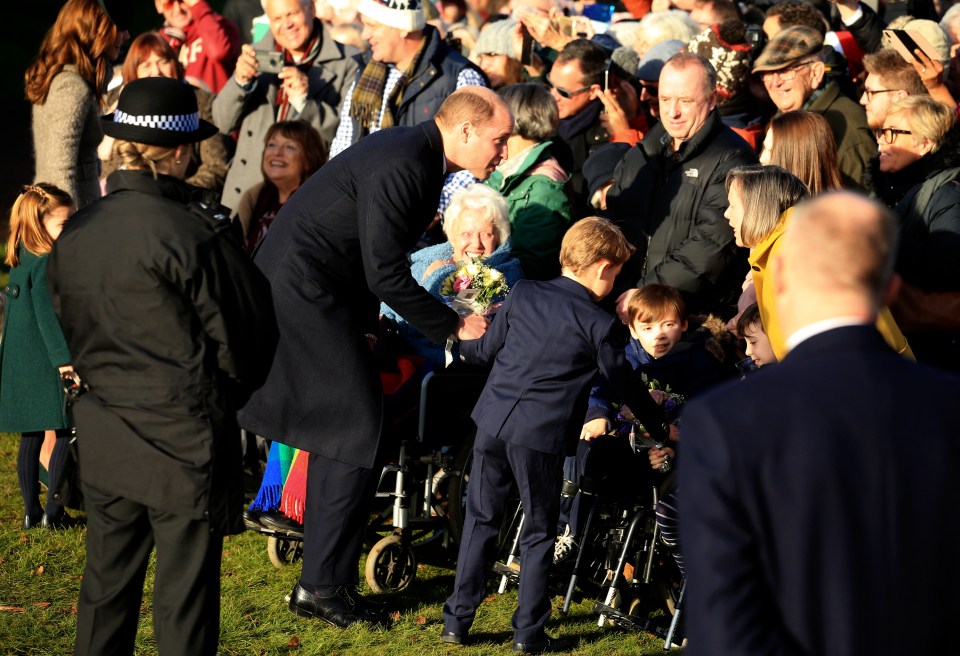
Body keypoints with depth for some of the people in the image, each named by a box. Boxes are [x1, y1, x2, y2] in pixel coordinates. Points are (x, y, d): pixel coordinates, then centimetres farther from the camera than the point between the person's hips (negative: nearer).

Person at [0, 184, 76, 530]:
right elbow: (47, 315, -22)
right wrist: (65, 361, -22)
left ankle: (31, 510, 16)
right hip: (47, 366, -9)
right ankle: (53, 510, -1)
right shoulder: (47, 265, -17)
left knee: (31, 437, 12)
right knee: (65, 435, -1)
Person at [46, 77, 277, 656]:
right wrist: (226, 394, 11)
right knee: (185, 591, 4)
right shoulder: (193, 234, -17)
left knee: (107, 585, 16)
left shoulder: (74, 234, 1)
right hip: (185, 436, -6)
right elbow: (241, 337, -8)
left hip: (104, 441, 6)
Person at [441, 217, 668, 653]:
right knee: (539, 534, 10)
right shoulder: (598, 324, -4)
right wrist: (659, 427, 21)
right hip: (541, 436, -4)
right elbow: (624, 384, 6)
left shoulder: (523, 294, 7)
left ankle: (457, 621, 18)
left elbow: (485, 350, 15)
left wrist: (460, 343, 37)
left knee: (480, 521, 15)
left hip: (492, 421, 4)